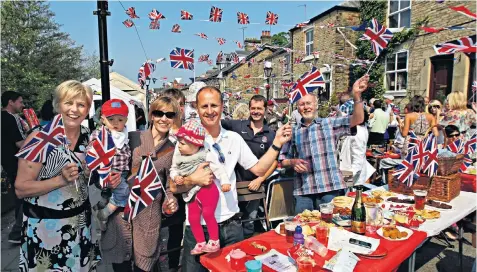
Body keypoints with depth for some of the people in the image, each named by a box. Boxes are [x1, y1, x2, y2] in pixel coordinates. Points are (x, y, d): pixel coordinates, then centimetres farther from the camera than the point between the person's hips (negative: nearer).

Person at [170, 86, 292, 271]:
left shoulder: (234, 138, 0)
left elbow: (258, 169, 3)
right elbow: (174, 187, -8)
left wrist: (277, 143, -5)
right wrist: (193, 180, -26)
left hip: (231, 224, 3)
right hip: (198, 227, -3)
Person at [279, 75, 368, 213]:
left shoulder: (330, 124, 6)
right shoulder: (293, 132, 10)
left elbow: (357, 120, -7)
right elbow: (283, 159, 14)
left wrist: (356, 95, -20)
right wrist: (293, 162, -7)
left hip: (329, 187, -1)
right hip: (303, 190, 2)